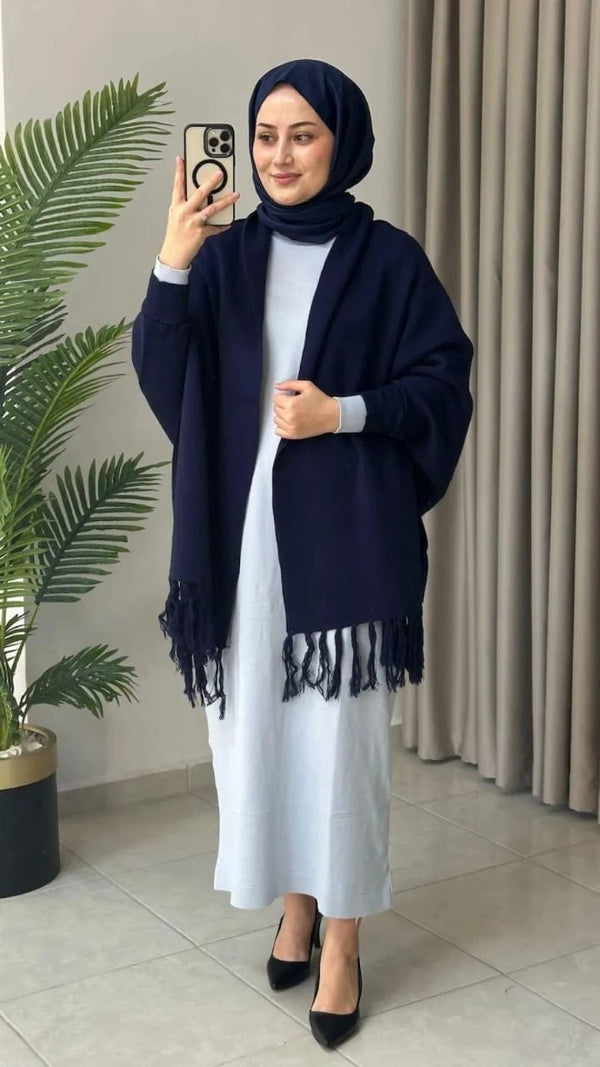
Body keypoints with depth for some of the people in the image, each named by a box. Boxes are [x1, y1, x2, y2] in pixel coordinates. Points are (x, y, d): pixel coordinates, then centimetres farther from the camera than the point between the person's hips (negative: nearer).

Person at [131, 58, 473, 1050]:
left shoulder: (388, 258, -1)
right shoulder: (226, 253, 7)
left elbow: (444, 381, -1)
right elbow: (161, 376, -3)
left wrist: (345, 413, -16)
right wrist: (171, 265, -18)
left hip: (347, 533, -3)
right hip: (244, 526, 3)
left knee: (341, 733, 1)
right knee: (258, 721, 10)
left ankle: (342, 944, 17)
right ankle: (295, 906, 31)